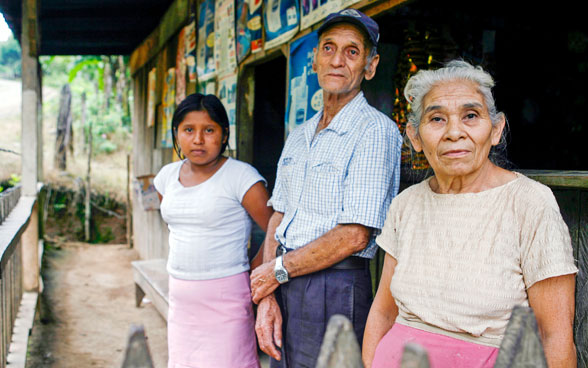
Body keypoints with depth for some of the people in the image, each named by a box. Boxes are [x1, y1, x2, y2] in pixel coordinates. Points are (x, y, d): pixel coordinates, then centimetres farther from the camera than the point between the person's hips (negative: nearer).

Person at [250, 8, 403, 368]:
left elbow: (354, 235, -18)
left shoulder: (375, 130, -11)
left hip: (334, 288, -7)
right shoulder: (298, 136, 13)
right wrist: (266, 297, -2)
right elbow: (278, 217, 10)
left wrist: (278, 270, -8)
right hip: (283, 284, 7)